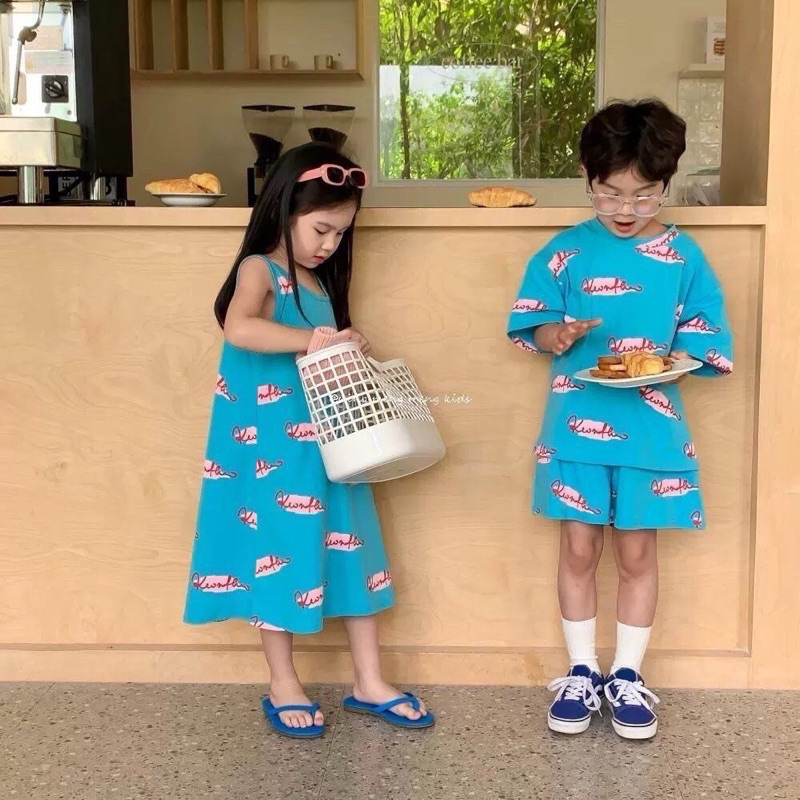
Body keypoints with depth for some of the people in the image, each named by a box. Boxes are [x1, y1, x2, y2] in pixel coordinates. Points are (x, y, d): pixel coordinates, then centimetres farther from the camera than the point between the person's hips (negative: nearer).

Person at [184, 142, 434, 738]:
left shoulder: (322, 281, 11)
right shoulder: (260, 270, -11)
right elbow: (237, 327, -32)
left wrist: (350, 349, -3)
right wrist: (314, 340, -33)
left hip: (327, 443, 7)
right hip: (273, 450, -7)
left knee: (350, 551, 10)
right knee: (280, 555, 4)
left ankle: (370, 684, 21)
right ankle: (284, 689, 19)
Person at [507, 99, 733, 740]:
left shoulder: (685, 259, -2)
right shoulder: (566, 251, -1)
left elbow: (703, 348, 1)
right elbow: (532, 327, 3)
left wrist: (664, 364, -18)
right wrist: (560, 334, -18)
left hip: (650, 429, 0)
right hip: (576, 426, 0)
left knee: (637, 552, 9)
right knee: (579, 548, 8)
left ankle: (627, 676, 25)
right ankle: (581, 672, 24)